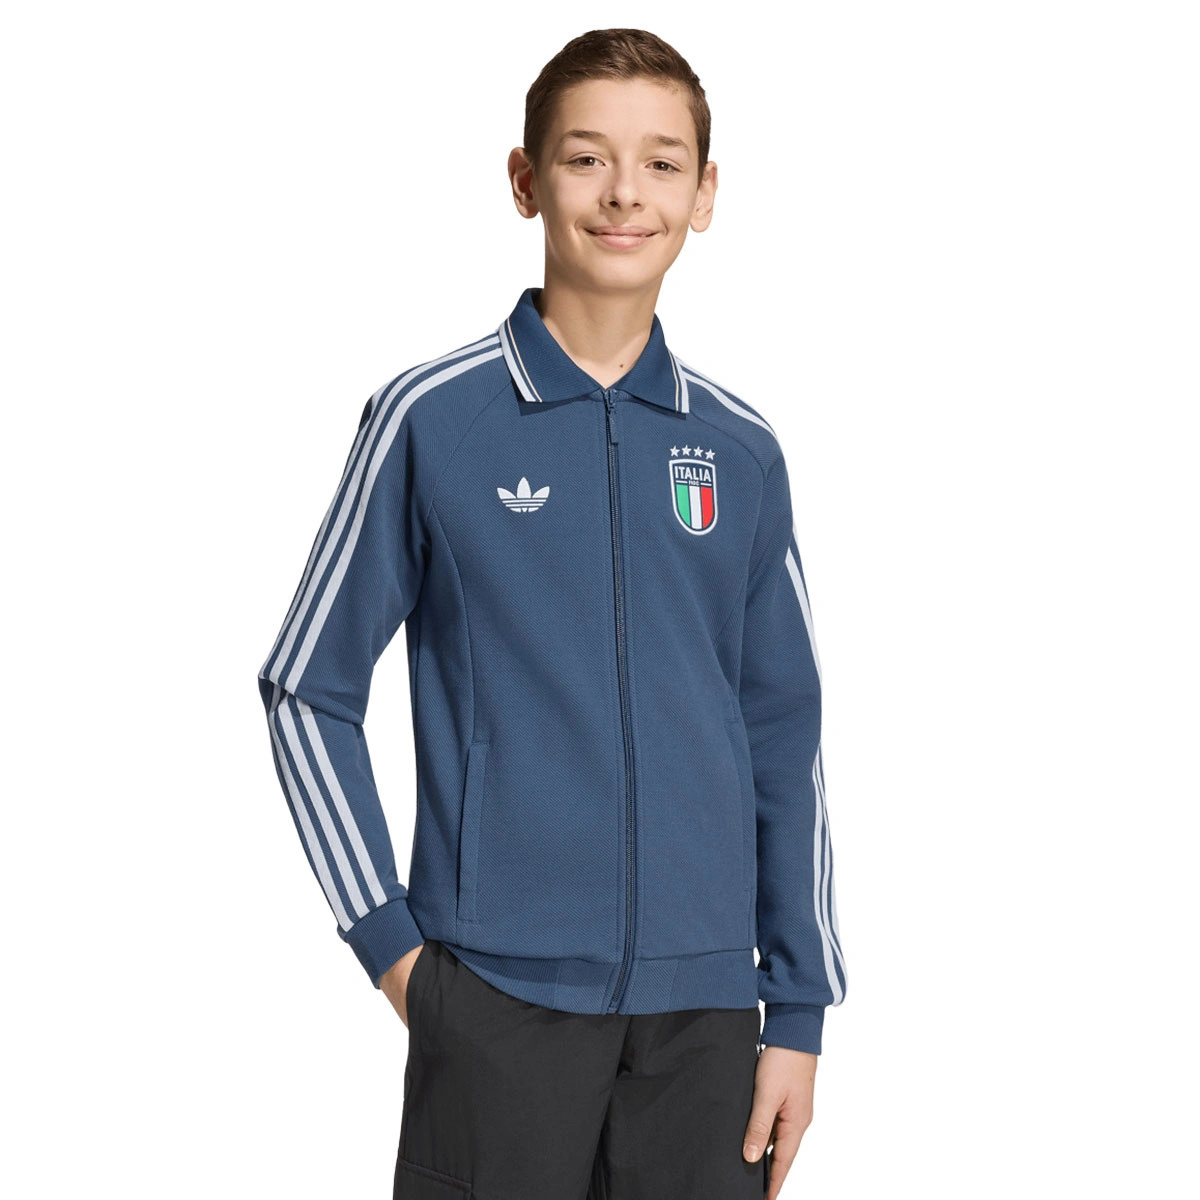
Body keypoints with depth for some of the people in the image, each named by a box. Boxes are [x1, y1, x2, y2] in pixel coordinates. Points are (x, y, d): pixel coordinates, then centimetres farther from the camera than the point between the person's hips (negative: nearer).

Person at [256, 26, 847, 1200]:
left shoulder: (741, 450, 5)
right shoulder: (431, 418, -4)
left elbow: (785, 739, 8)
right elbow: (306, 688, 2)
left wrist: (798, 1012, 5)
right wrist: (386, 936, -3)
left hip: (703, 1001, 3)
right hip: (499, 989, -3)